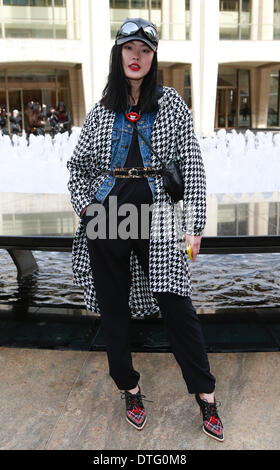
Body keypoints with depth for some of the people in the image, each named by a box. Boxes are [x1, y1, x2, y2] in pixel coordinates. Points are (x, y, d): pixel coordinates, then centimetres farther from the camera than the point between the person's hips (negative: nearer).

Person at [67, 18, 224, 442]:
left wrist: (194, 226, -6)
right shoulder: (102, 110, 11)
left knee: (177, 305, -4)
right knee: (113, 309, 8)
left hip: (158, 216, -2)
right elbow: (77, 165, 18)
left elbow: (192, 167, 0)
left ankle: (205, 395, 14)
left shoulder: (171, 103, 5)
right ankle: (130, 388, 28)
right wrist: (85, 207, 3)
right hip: (107, 216, 3)